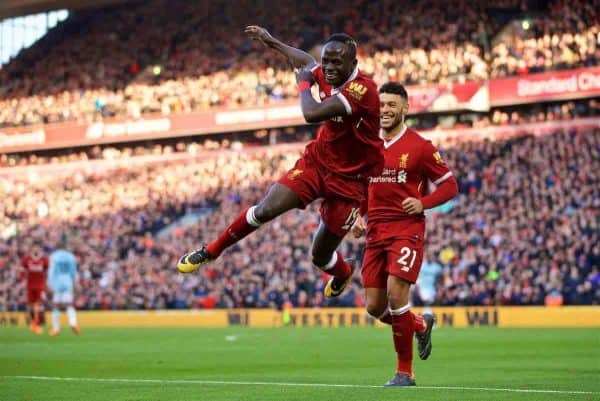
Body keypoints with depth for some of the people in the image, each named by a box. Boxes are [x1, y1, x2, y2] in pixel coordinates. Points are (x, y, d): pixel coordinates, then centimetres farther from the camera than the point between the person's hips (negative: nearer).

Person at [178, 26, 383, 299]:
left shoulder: (362, 89, -28)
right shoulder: (326, 74, -5)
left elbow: (312, 114, -36)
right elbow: (305, 61, 22)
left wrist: (303, 82, -17)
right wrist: (271, 42, 33)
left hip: (348, 180, -5)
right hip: (316, 161, 5)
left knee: (321, 257, 6)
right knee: (266, 209, -15)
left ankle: (343, 273, 43)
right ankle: (210, 252, 5)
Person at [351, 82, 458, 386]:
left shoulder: (419, 147, -5)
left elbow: (449, 185, -1)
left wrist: (423, 203, -17)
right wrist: (359, 218, 6)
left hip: (406, 229, -6)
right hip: (375, 232, 6)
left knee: (396, 295, -17)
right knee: (374, 307, 3)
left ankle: (405, 372, -2)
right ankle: (421, 325, 34)